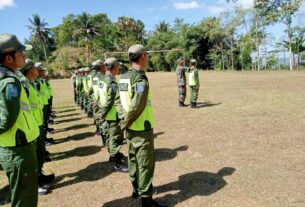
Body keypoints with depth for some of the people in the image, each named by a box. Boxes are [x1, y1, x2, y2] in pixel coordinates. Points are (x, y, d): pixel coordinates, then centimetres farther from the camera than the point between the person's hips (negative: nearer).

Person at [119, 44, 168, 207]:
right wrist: (125, 124, -9)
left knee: (133, 158, 20)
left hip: (130, 127, 8)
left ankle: (136, 188, 37)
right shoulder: (141, 79, -20)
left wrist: (126, 122, 7)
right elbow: (137, 107, -23)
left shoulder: (124, 77, 4)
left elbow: (123, 101, 6)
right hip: (142, 128, -8)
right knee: (145, 163, 2)